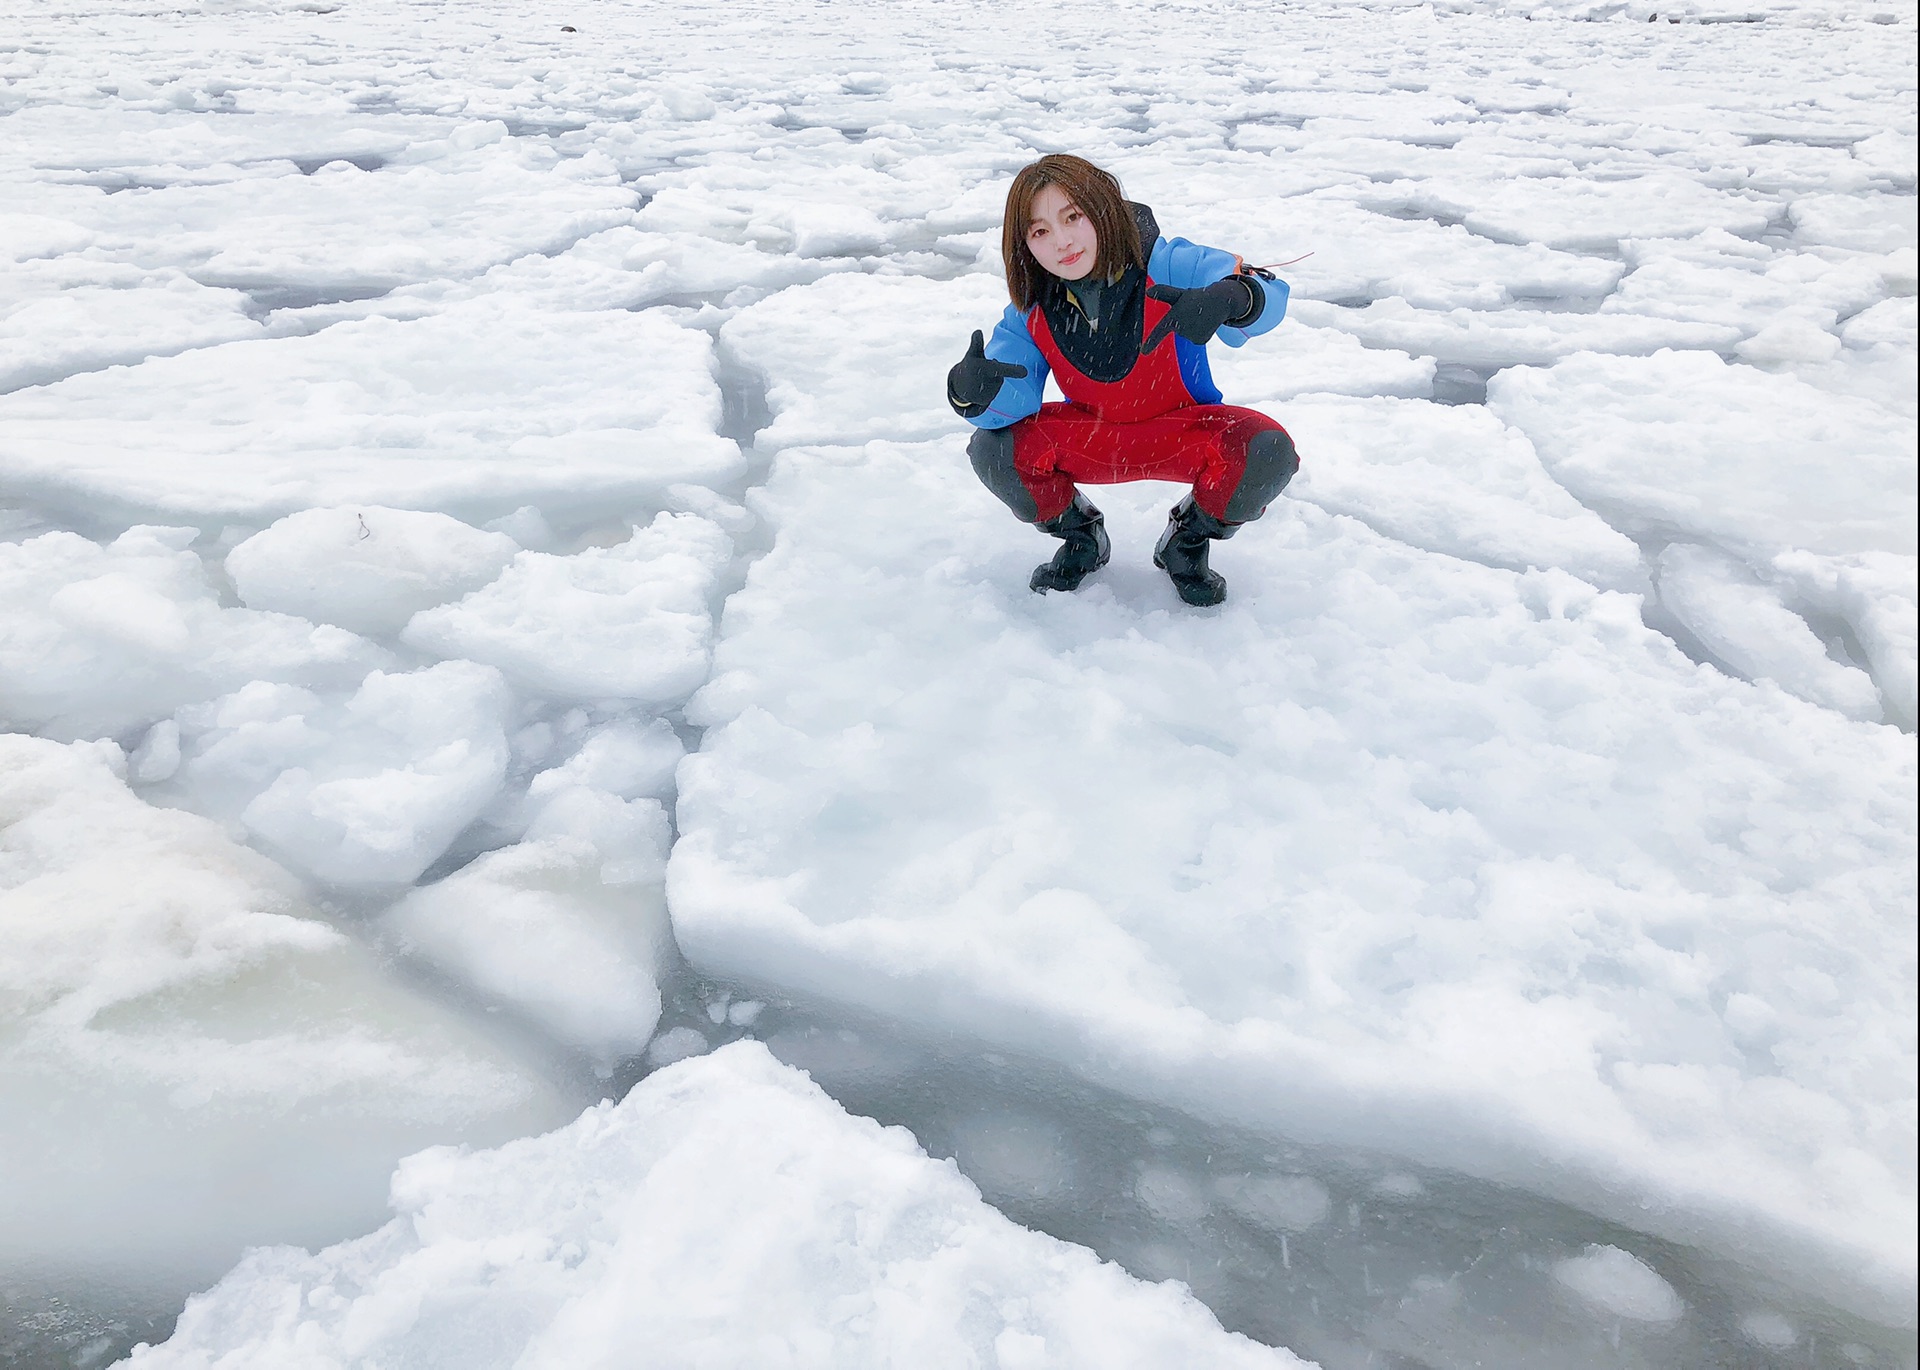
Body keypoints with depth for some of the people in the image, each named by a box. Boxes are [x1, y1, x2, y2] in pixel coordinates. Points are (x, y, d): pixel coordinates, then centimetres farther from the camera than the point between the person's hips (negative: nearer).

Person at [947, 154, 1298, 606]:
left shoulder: (1166, 266, -23)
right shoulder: (1030, 313, -12)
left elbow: (1270, 293, -35)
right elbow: (1014, 401, -21)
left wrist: (1228, 297, -60)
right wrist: (974, 392, -47)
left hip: (1184, 431, -2)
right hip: (1090, 440, 2)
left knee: (1267, 451, -33)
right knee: (993, 449, -24)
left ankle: (1188, 541, 1)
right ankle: (1081, 539, 7)